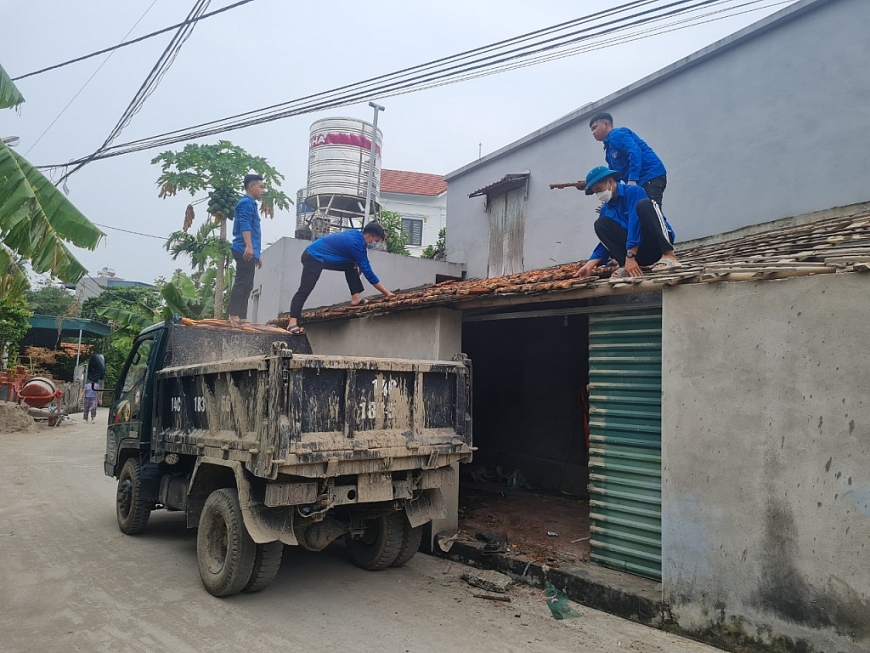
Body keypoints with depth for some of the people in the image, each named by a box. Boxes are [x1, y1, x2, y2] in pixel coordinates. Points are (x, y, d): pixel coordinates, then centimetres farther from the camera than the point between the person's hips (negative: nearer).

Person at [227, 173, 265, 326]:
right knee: (241, 283, -13)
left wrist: (256, 254, 30)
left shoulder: (251, 204, 26)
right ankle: (233, 315, -14)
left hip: (249, 253, 10)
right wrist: (249, 246, -34)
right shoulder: (246, 202, -5)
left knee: (247, 286, 8)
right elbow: (244, 225, -21)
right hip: (245, 251, -10)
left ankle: (241, 318, 9)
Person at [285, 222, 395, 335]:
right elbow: (368, 272, -22)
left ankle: (355, 298, 4)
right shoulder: (357, 244, -22)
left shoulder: (356, 234, 4)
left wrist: (357, 264, 6)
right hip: (313, 257, -10)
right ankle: (292, 323, -23)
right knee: (305, 290, -18)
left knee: (351, 266, 10)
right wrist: (387, 293, -19)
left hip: (323, 256, 10)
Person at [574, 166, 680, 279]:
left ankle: (669, 256, -37)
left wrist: (630, 257, -29)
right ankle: (625, 265, -22)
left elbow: (635, 223, -20)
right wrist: (590, 264, -8)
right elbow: (607, 240, 7)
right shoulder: (605, 210, 11)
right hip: (640, 253, 5)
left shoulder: (633, 191, -7)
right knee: (600, 224, -8)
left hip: (658, 243, -5)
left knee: (644, 204, -28)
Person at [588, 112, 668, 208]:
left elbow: (635, 152, -19)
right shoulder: (610, 147, 26)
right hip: (640, 182, 10)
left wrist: (632, 180, -28)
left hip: (651, 177, -10)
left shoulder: (616, 135, -3)